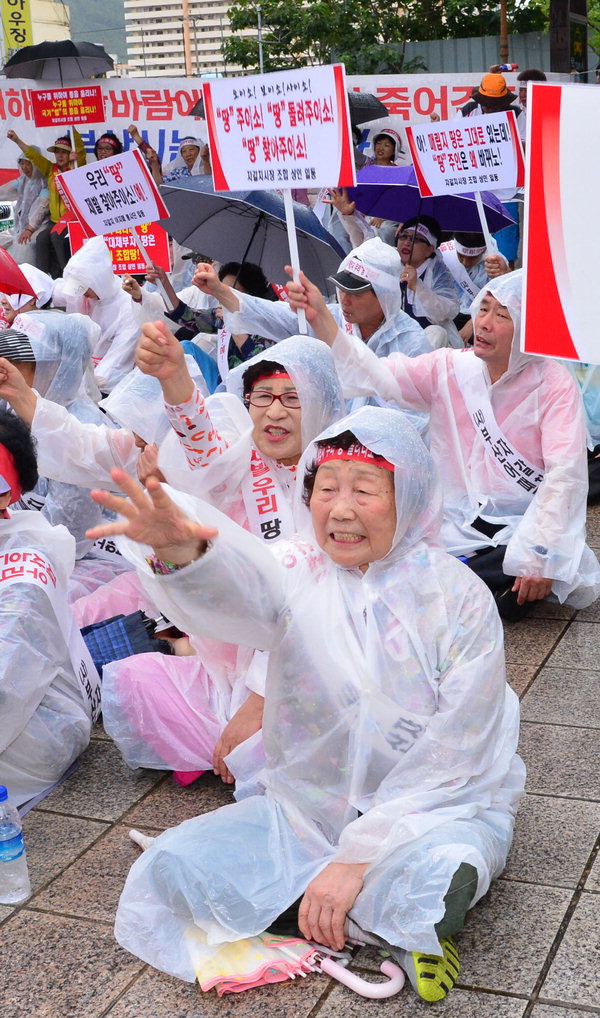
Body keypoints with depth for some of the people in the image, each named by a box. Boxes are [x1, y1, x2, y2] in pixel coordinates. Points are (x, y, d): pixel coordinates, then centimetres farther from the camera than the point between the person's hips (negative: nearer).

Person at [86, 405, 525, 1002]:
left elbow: (448, 757, -14)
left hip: (439, 808, -4)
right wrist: (183, 551, -56)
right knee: (174, 867, -16)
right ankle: (385, 924, -10)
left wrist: (358, 855, -22)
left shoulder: (459, 599, -12)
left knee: (434, 876, -38)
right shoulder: (300, 573, -6)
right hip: (307, 806, 4)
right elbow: (242, 590, -31)